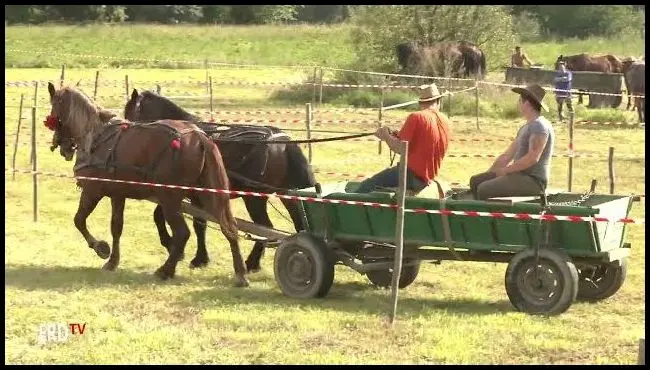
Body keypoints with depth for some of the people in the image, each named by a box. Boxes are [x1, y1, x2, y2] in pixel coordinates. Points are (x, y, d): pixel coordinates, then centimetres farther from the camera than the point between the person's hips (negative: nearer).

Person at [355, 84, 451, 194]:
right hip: (428, 179, 8)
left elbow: (399, 148, -17)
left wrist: (386, 136, 2)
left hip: (412, 174, -8)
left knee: (365, 187, -8)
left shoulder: (416, 117, -13)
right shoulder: (445, 121, 8)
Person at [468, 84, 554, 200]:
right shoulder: (525, 128, 20)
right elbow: (507, 155, 21)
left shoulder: (539, 125, -14)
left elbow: (532, 158, -25)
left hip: (533, 180, -11)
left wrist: (505, 170, -17)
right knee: (476, 181, 9)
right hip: (520, 175, 11)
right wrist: (488, 173, 9)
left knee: (484, 189, -23)